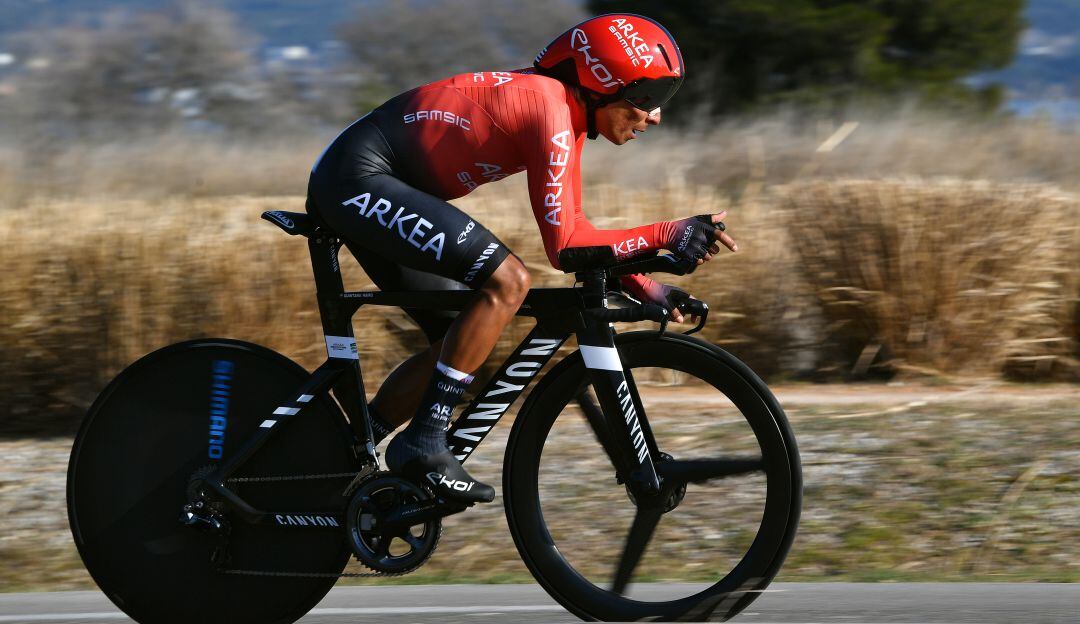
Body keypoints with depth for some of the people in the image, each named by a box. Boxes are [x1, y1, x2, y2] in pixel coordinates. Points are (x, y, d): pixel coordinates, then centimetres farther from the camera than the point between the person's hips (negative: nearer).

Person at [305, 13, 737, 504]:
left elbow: (572, 230, 17)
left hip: (351, 188, 11)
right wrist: (664, 234, -20)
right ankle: (424, 445, -17)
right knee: (506, 281, -22)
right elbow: (563, 242, -22)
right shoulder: (550, 106, -19)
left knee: (459, 342, 12)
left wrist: (642, 285, 7)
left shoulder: (570, 116, 11)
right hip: (359, 179, -11)